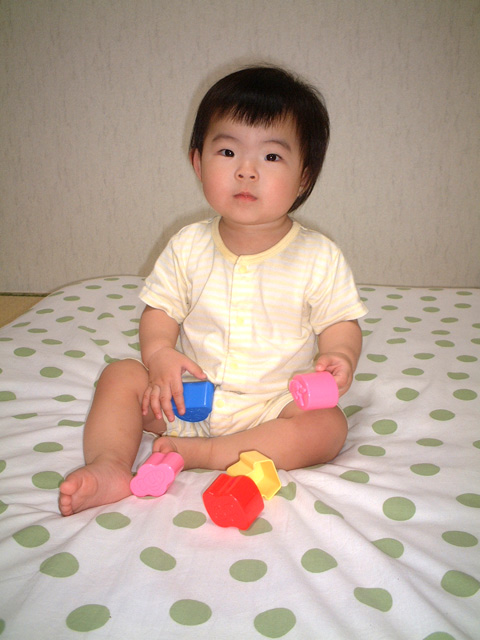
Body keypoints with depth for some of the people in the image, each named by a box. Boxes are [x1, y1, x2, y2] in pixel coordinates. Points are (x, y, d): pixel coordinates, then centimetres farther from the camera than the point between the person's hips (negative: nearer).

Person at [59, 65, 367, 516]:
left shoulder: (318, 258, -9)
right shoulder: (189, 247, -2)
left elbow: (340, 324, -5)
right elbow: (161, 309, 2)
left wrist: (339, 358, -27)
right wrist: (160, 353, -19)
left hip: (273, 405, -2)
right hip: (190, 397, 2)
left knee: (328, 427, -27)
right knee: (121, 375, -11)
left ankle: (199, 454, -27)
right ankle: (108, 465, -23)